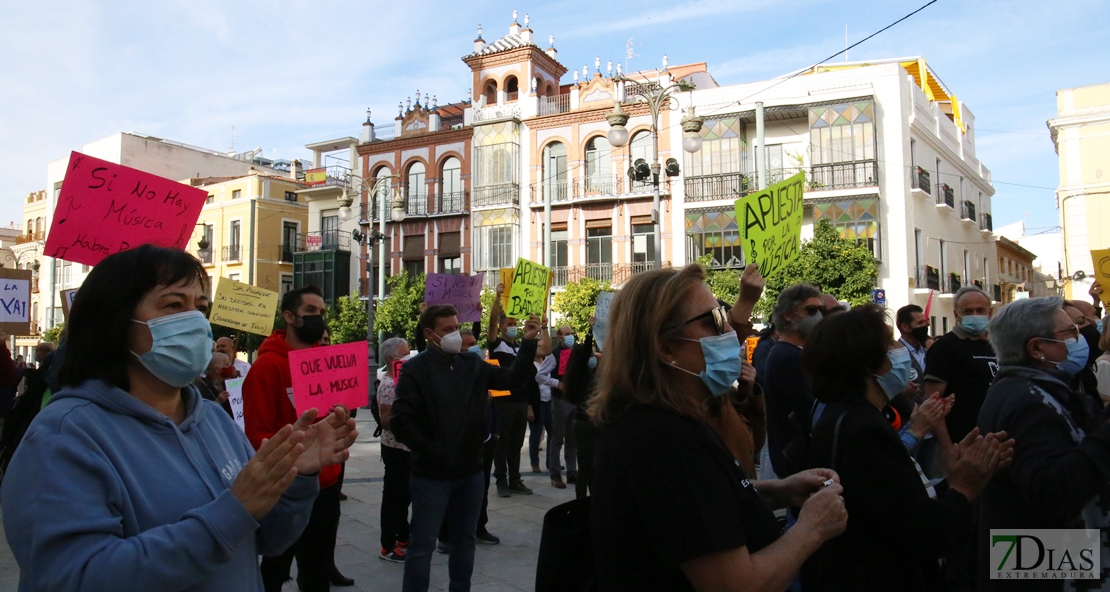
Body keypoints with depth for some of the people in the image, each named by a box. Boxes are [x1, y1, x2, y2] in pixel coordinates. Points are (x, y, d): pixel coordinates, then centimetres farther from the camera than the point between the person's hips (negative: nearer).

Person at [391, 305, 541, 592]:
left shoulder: (472, 363, 5)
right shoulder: (416, 369, -10)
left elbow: (513, 378, 3)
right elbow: (401, 419, -16)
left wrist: (528, 343, -9)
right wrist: (428, 450, -16)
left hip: (470, 470, 5)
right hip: (432, 474, -5)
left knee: (465, 538, 18)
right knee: (422, 544, 4)